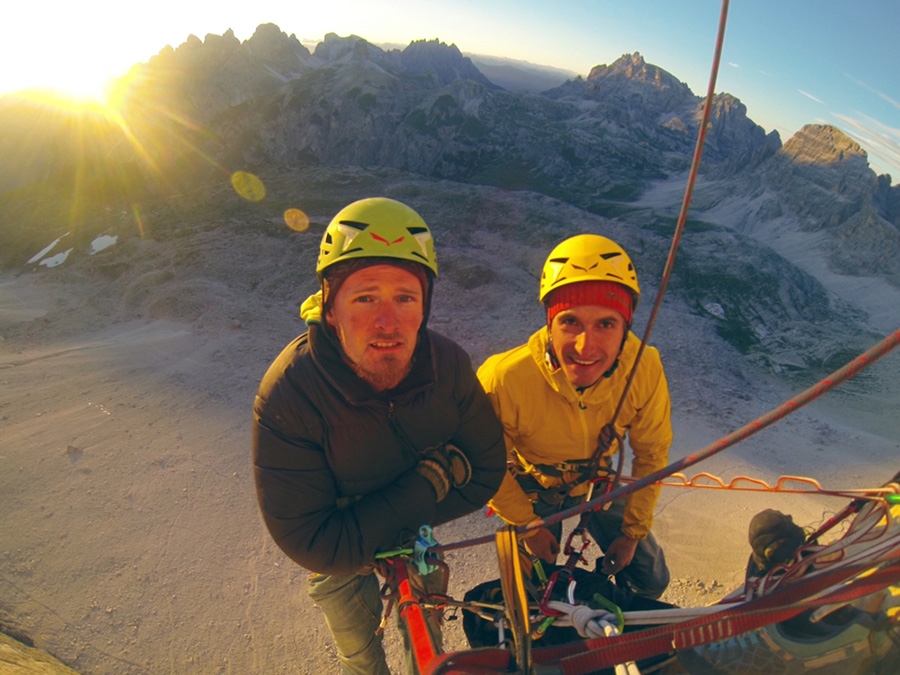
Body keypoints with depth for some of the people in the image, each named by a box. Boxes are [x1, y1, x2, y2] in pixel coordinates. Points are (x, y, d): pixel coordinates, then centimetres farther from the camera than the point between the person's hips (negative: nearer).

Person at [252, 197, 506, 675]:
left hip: (415, 534, 3)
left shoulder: (449, 365, -29)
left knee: (427, 630, 31)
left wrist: (408, 526, -24)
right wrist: (428, 485, -35)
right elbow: (312, 545, -33)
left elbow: (487, 470, -17)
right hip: (339, 558, -2)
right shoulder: (286, 396, -38)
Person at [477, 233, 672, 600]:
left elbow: (651, 453, -10)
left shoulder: (644, 369, -30)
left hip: (594, 482, 3)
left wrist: (633, 531, -2)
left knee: (651, 581, 11)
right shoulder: (504, 379, -39)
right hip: (528, 489, -2)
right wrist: (529, 526, -7)